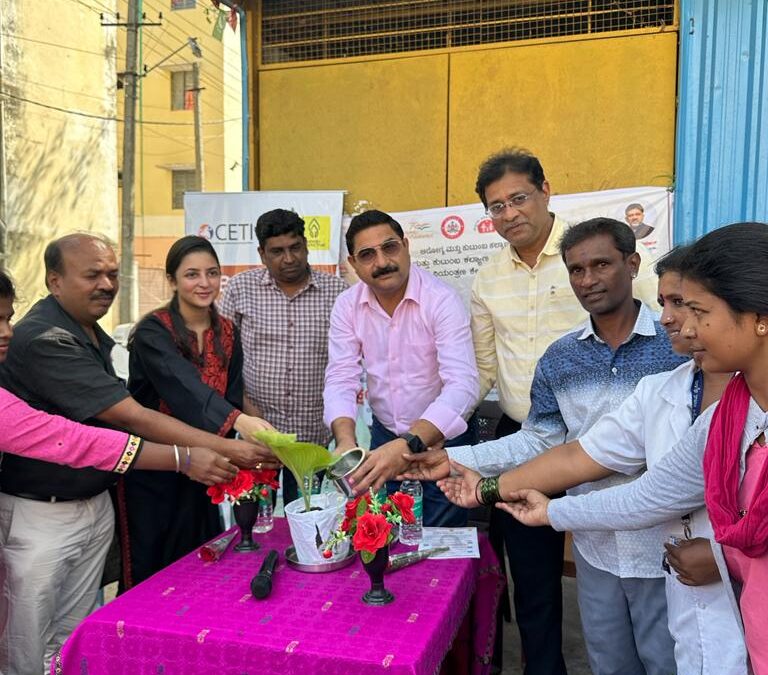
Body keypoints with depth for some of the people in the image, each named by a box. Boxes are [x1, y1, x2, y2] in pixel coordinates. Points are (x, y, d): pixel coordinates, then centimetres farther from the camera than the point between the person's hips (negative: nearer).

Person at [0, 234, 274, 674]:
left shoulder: (90, 330, 7)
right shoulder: (44, 339, -22)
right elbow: (131, 417, -27)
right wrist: (224, 449, -29)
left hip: (96, 504, 8)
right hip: (40, 516, -7)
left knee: (75, 639, 16)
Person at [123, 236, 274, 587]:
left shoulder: (227, 332, 2)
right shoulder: (152, 332, -16)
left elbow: (231, 397, 3)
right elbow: (184, 386, -34)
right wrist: (239, 420, -50)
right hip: (150, 469, -5)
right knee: (148, 571, 7)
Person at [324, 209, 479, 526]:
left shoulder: (442, 300, -21)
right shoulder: (347, 306, -6)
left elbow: (462, 386, -30)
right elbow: (341, 380, -10)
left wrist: (409, 445, -44)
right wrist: (346, 440, -30)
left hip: (440, 438, -3)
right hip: (385, 437, 4)